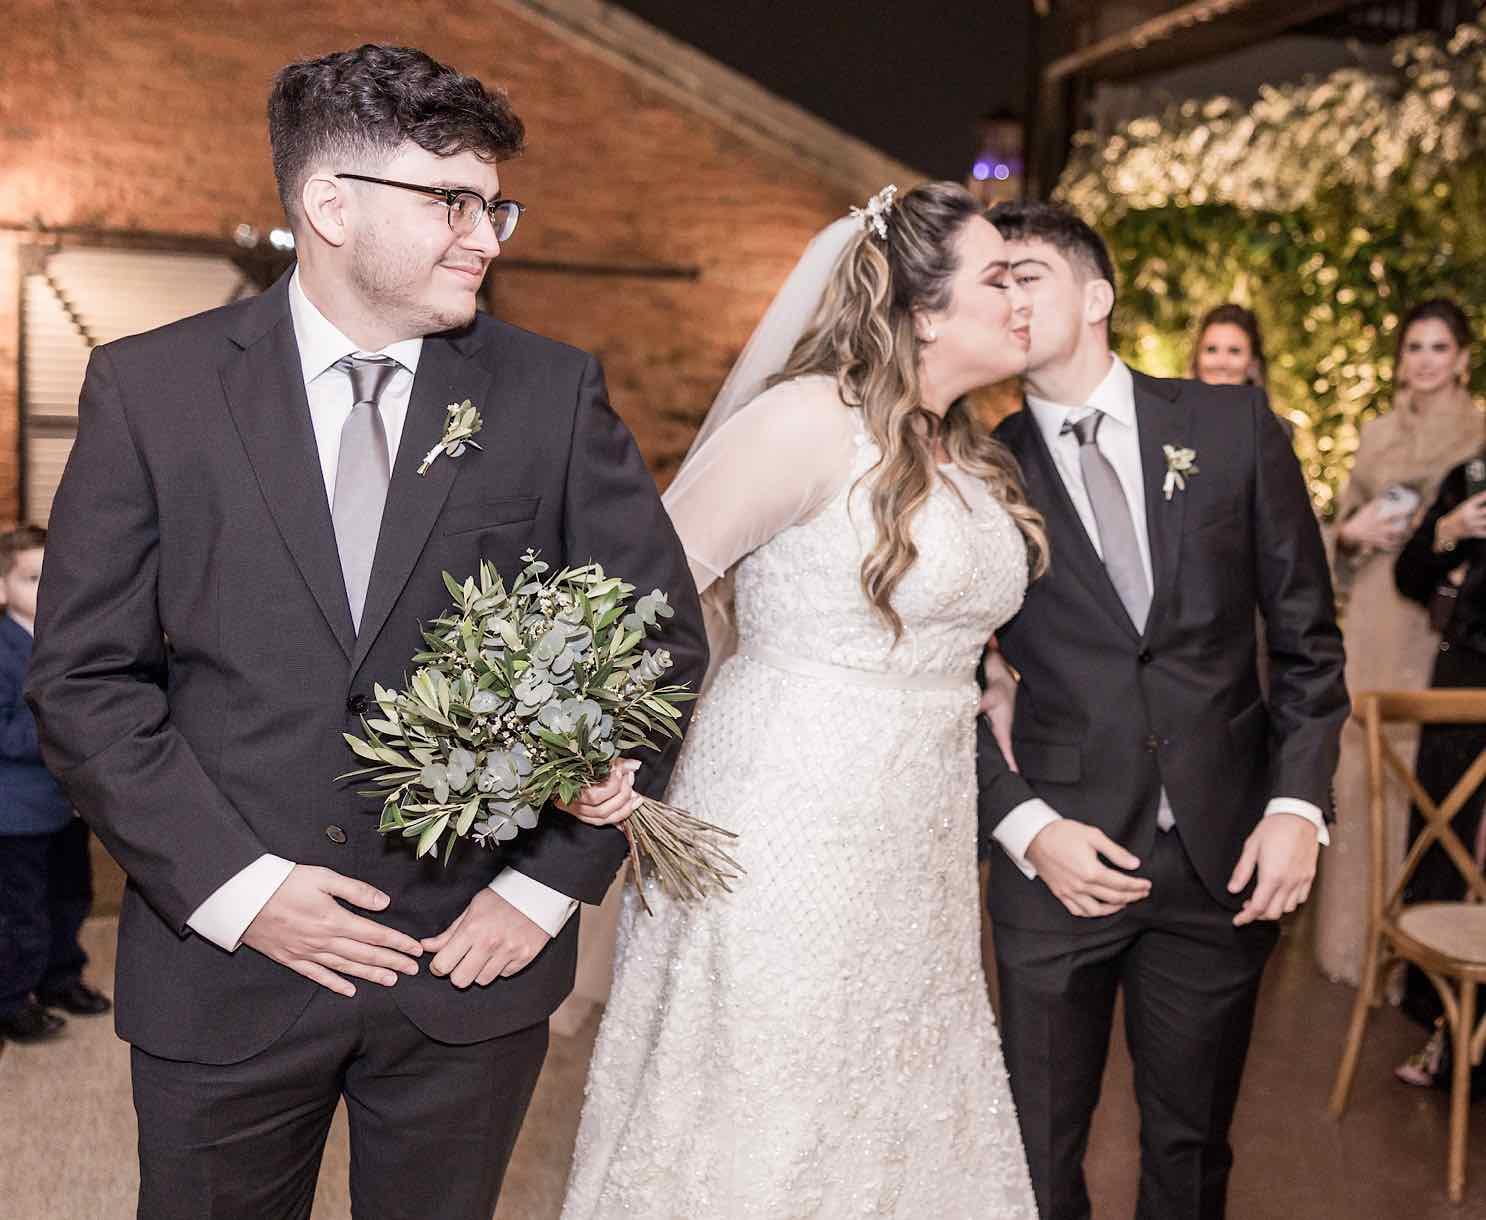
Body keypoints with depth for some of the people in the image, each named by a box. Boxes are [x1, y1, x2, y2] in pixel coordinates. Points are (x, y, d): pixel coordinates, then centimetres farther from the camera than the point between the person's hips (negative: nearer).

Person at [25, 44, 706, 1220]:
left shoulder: (554, 392, -2)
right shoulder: (150, 386, -3)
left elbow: (662, 638, 0)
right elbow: (87, 676, -2)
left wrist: (549, 884, -4)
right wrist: (232, 885, -11)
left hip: (474, 963, 1)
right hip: (223, 972, 0)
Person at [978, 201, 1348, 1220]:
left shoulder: (1233, 427, 1)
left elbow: (1308, 634, 5)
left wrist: (1298, 803, -4)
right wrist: (1024, 827, -9)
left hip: (1225, 859, 1)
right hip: (1061, 860, -1)